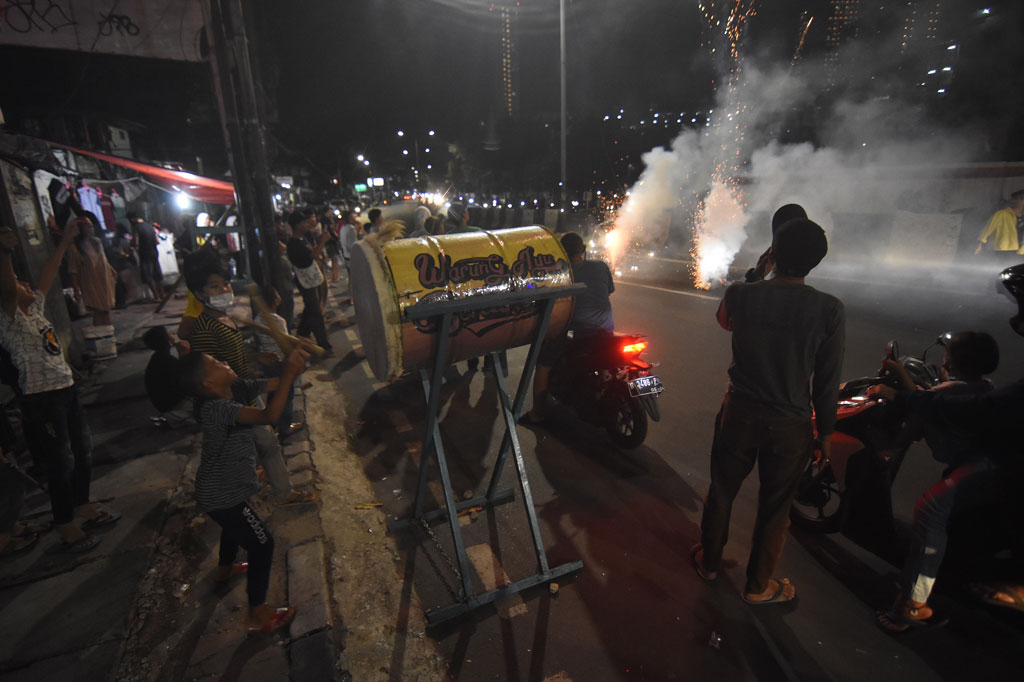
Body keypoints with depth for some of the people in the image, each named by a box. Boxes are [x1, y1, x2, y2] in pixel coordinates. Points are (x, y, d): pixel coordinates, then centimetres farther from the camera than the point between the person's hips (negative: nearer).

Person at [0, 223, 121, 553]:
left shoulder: (34, 310, 10)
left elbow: (47, 275, 16)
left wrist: (65, 242, 18)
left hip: (67, 390, 9)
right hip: (42, 400, -8)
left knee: (83, 453, 18)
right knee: (61, 464, 1)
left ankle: (84, 507, 36)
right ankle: (66, 530, 16)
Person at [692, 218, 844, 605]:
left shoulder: (740, 294, -13)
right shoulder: (829, 310, -14)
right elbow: (827, 381, -8)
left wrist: (756, 276, 16)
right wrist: (826, 431, 6)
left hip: (739, 413, 1)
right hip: (791, 426, -1)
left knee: (721, 491, 20)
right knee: (774, 507, 17)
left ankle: (709, 562, 41)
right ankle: (758, 586, 36)